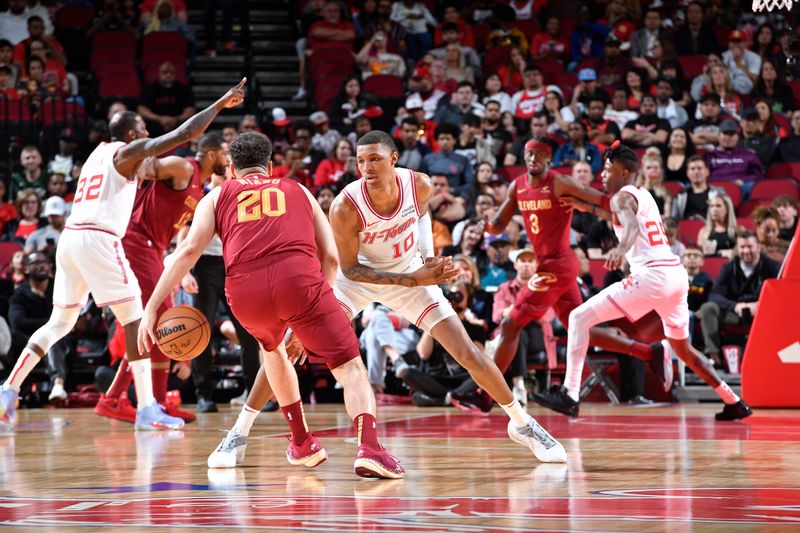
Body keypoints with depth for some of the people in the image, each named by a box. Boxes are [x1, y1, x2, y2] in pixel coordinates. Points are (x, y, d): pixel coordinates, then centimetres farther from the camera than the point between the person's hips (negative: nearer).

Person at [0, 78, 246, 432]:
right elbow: (184, 134, -7)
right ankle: (147, 410, -8)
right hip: (98, 240, -8)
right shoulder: (129, 151, 1)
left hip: (70, 237, 8)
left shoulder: (98, 152, 23)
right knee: (134, 319, -3)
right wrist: (221, 104, -1)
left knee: (61, 322, 17)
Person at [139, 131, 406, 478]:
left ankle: (303, 444, 34)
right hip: (298, 276, -1)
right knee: (350, 368, 3)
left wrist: (151, 308, 9)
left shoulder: (218, 196, 27)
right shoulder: (298, 192, 31)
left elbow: (188, 250, 12)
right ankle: (369, 447, -23)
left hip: (244, 289, 1)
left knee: (272, 348, 34)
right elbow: (330, 257, 24)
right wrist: (307, 320, 33)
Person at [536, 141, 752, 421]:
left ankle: (570, 395, -16)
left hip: (652, 274, -9)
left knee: (580, 317, -6)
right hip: (677, 273, 9)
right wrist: (591, 209, 42)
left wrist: (621, 248, -44)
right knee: (682, 347, 27)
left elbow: (631, 226, -24)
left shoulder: (622, 197, -2)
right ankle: (734, 403, 25)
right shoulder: (644, 195, 23)